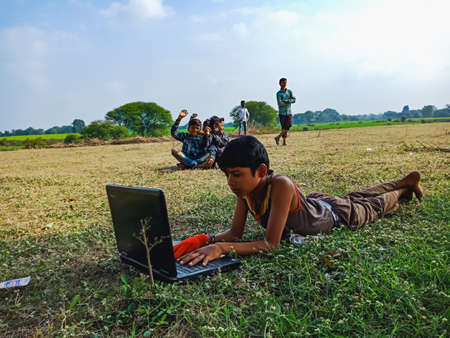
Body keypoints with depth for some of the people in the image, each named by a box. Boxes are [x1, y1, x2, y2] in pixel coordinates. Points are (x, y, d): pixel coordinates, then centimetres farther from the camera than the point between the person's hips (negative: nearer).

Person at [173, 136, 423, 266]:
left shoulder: (281, 186, -46)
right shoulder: (245, 187, -27)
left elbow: (271, 244, -46)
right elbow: (235, 233, -21)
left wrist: (222, 248, -56)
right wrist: (207, 239, -40)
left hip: (335, 213, -5)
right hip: (313, 204, 6)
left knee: (373, 207, 25)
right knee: (356, 197, 32)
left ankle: (405, 186, 56)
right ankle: (401, 182, 60)